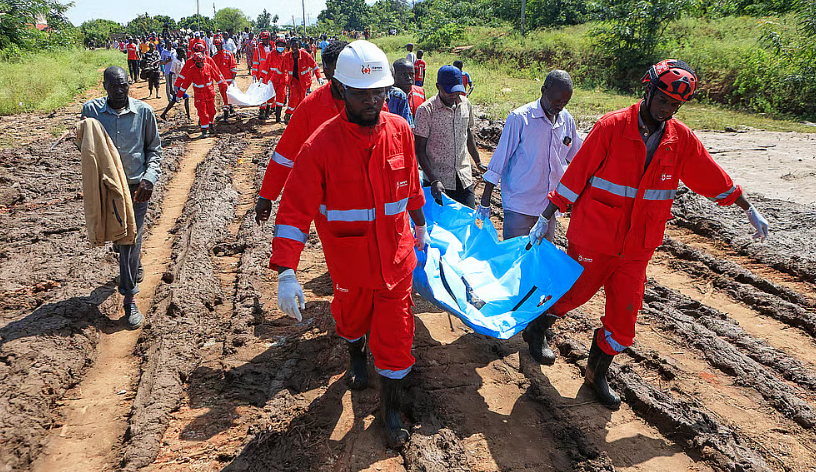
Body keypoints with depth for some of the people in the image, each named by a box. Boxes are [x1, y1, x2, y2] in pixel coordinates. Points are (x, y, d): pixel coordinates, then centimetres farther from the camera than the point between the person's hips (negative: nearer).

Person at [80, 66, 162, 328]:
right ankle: (135, 267, 49)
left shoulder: (143, 111, -5)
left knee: (131, 237, -4)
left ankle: (129, 299, 3)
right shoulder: (91, 110, -1)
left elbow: (154, 148, 2)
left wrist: (149, 178, -11)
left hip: (136, 184, -2)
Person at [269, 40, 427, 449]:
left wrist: (419, 225, 21)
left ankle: (391, 406, 28)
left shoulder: (399, 130, -7)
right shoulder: (321, 145, -19)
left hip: (396, 257, 2)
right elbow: (295, 209, -21)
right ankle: (356, 354, 60)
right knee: (352, 318, 25)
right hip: (349, 262, -1)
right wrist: (286, 272, -29)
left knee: (395, 333, 7)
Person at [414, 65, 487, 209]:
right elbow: (420, 150, -11)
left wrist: (478, 163, 25)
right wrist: (434, 180, -19)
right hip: (438, 179, -4)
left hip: (464, 178, 4)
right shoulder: (426, 110, -11)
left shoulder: (466, 104, 5)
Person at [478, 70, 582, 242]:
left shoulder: (567, 120, 5)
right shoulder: (520, 118, -10)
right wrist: (485, 202, -8)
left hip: (550, 206, 5)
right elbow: (500, 158, -8)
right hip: (519, 205, -5)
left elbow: (579, 157, 20)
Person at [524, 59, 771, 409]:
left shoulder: (682, 139, 1)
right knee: (572, 294, 10)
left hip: (636, 249, 4)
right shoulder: (612, 127, -12)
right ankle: (536, 328, 41)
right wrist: (545, 219, -8)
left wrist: (750, 210, 23)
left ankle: (597, 374, 30)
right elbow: (576, 174, -10)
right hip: (592, 239, -4)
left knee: (623, 318, 8)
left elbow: (713, 177, 14)